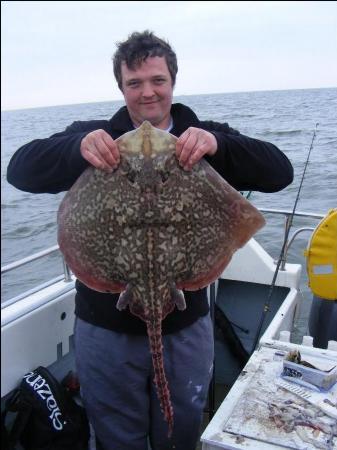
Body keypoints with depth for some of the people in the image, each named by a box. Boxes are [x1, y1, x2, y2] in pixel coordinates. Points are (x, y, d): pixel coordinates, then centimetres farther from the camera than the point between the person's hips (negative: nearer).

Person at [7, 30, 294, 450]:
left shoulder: (203, 140, -1)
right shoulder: (96, 138, -3)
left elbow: (280, 172, -13)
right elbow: (20, 169, -13)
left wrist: (218, 142, -32)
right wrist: (77, 146, -33)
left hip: (186, 321, 1)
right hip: (106, 324, 0)